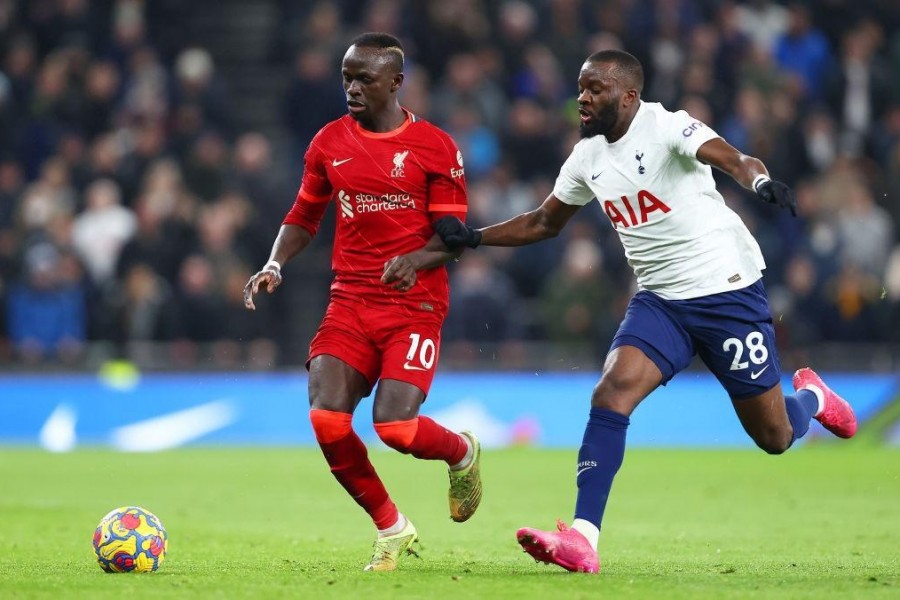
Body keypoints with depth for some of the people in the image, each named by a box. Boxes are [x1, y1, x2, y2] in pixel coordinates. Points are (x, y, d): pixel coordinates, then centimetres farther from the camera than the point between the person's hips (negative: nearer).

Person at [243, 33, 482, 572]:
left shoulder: (435, 147, -3)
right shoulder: (330, 142, 8)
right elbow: (305, 216, 19)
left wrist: (417, 259, -24)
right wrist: (275, 265, 1)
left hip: (415, 306, -4)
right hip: (350, 301, 4)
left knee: (395, 425, -20)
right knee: (326, 419, -16)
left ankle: (462, 453, 19)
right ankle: (392, 529, 6)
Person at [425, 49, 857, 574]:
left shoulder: (667, 127, -16)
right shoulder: (588, 158, 5)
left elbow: (730, 157, -36)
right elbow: (545, 222, 20)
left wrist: (760, 181, -58)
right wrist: (473, 237, 9)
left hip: (729, 290, -5)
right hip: (659, 300, 5)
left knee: (774, 437, 3)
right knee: (611, 395, -20)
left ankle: (810, 397, 41)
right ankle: (582, 540, -24)